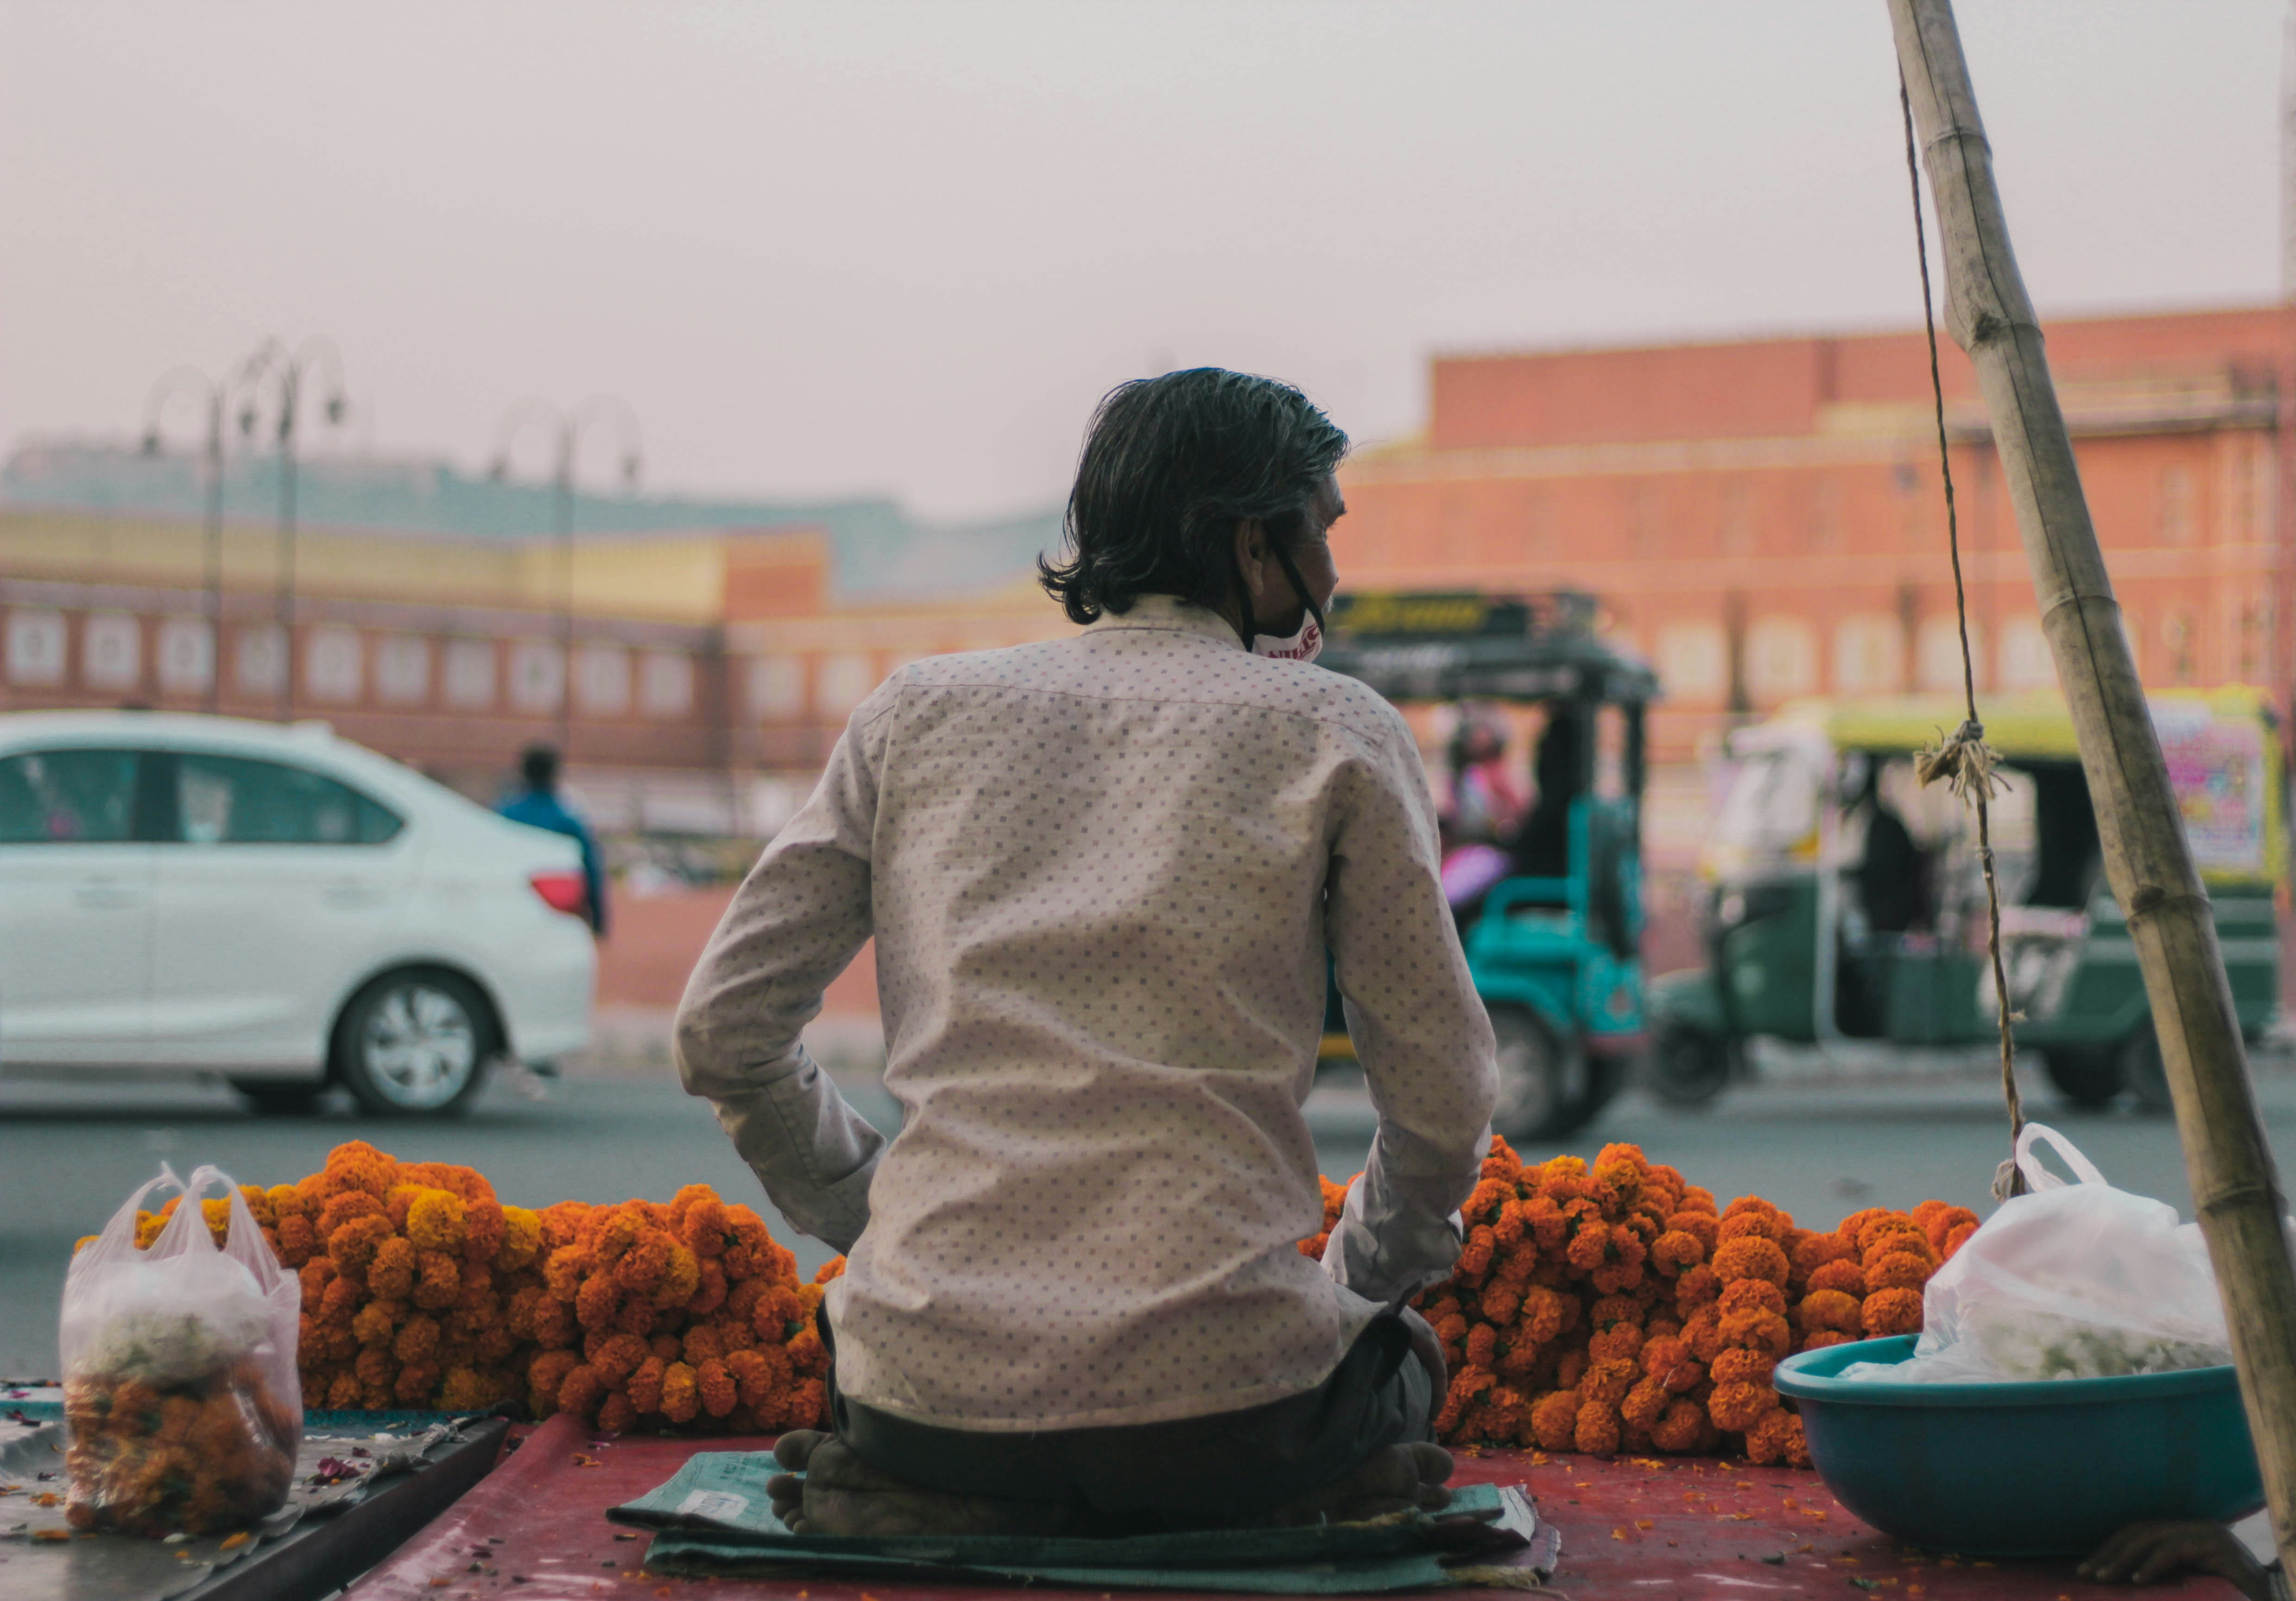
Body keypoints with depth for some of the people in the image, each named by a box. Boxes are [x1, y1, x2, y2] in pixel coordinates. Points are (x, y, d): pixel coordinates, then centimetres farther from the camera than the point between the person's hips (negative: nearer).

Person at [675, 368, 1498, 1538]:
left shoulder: (919, 709, 10)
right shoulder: (1332, 730, 3)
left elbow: (721, 1031, 8)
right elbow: (1442, 1099, 3)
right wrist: (1358, 1283, 22)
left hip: (935, 1392, 2)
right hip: (1215, 1393, -2)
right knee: (1398, 1359, 34)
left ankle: (925, 1493, 7)